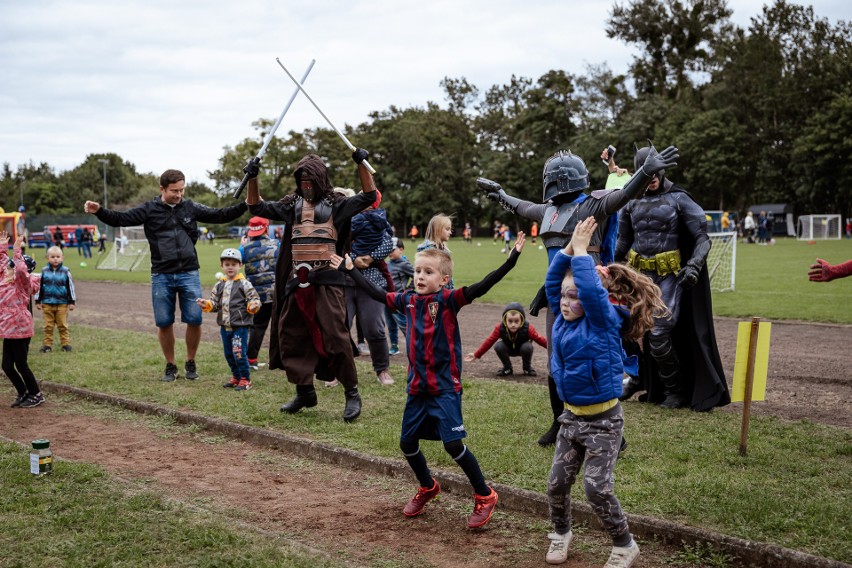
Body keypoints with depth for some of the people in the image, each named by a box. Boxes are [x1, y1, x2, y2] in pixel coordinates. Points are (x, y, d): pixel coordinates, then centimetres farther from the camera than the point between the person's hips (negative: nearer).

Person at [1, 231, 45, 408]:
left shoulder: (23, 283, -12)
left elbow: (21, 270, -33)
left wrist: (17, 251, -27)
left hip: (20, 331, -8)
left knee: (21, 365, 0)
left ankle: (36, 395, 14)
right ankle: (23, 393, 24)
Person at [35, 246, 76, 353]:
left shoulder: (65, 271, -5)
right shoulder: (44, 271, 1)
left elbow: (70, 286, 1)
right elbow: (39, 286, 8)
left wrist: (72, 302, 1)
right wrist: (38, 301, 8)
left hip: (62, 303, -2)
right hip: (47, 303, 2)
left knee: (63, 325, 5)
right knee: (48, 326, 7)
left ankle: (65, 343, 13)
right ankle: (47, 345, 14)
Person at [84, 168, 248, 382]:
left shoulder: (191, 208, 6)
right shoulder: (149, 210, 1)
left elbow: (220, 215, 7)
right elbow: (120, 219, -5)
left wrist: (245, 205, -5)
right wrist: (99, 211, -22)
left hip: (189, 274, 1)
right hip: (161, 276, -1)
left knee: (194, 320, -4)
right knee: (164, 323, 3)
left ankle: (190, 363, 17)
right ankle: (170, 366, 21)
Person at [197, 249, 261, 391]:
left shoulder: (244, 284, -5)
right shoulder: (219, 285, 10)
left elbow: (254, 299, -8)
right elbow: (215, 303, 14)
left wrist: (253, 306, -28)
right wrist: (206, 304, -5)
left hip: (240, 326, -6)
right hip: (224, 326, 6)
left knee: (239, 353, -8)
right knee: (229, 354, 14)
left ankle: (245, 379, 6)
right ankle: (236, 377, 29)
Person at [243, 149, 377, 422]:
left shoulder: (336, 203, 3)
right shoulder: (293, 204, 14)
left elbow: (369, 196, -5)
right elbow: (257, 207, 17)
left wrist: (362, 164, -13)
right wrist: (252, 179, 4)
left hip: (327, 279, -5)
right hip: (298, 279, 5)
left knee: (335, 335, -12)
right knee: (291, 335, 7)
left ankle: (352, 393, -1)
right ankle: (304, 391, 20)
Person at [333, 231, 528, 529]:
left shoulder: (449, 299, -11)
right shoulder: (408, 300, 5)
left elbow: (480, 287, -24)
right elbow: (377, 293, 19)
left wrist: (510, 260, -35)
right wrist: (350, 270, 27)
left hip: (445, 385, -6)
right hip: (418, 386, 6)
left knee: (453, 443, -11)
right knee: (407, 443, 12)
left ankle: (484, 496, 8)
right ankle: (428, 488, 38)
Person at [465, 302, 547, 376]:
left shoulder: (528, 328, -30)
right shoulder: (500, 328, -26)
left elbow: (540, 339, -19)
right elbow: (489, 341, -15)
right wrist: (476, 355, -14)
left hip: (522, 348, -1)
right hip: (508, 349, 2)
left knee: (527, 347, -35)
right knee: (498, 346, -29)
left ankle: (527, 367, -4)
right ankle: (507, 368, -5)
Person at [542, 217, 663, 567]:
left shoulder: (604, 322, -16)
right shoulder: (564, 319, 2)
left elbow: (591, 291, -32)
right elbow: (552, 282, 0)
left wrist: (582, 249, -24)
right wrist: (569, 246, -7)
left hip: (603, 422, -7)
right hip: (571, 417, 7)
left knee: (597, 489, -7)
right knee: (557, 483, 10)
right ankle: (561, 534, 33)